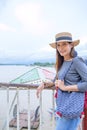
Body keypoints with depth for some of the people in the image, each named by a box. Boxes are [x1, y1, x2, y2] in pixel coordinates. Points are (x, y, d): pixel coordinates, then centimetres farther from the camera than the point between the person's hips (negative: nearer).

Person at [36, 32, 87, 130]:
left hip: (71, 105, -7)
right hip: (62, 103, 7)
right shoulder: (62, 62, 7)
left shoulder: (77, 61, -15)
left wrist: (65, 87, -20)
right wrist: (44, 84, 6)